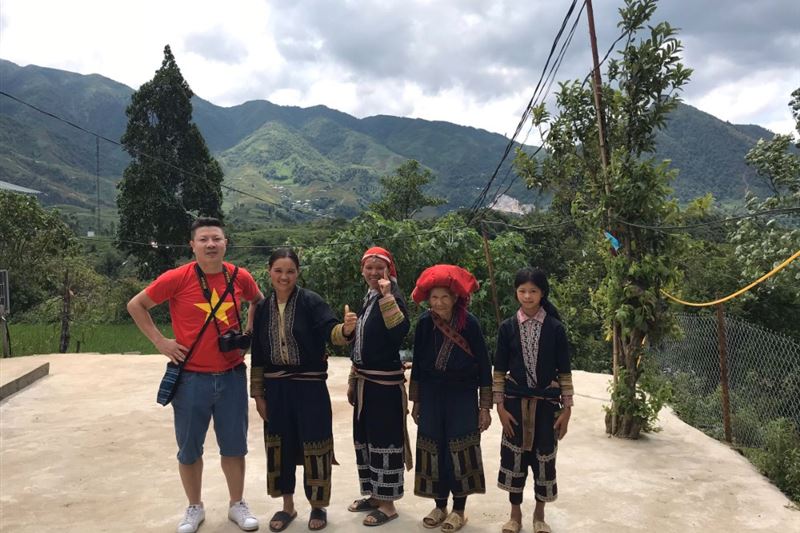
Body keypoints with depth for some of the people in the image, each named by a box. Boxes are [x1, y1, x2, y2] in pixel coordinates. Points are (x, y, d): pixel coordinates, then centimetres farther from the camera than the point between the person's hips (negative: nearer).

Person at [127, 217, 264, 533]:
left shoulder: (240, 277, -3)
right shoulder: (177, 278, -12)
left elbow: (259, 302, 19)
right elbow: (136, 305, 0)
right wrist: (160, 342, -6)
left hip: (232, 376, 2)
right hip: (191, 378, -2)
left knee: (234, 445, 12)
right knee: (189, 449, 12)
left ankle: (237, 505, 31)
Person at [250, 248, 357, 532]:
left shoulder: (311, 301, -9)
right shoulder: (263, 308, 3)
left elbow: (329, 331, -24)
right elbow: (257, 354, 7)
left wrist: (345, 329, -47)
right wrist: (257, 393, 8)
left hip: (310, 385, -4)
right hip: (276, 387, 4)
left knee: (314, 445, 4)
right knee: (280, 445, 13)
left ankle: (318, 506, 25)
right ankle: (287, 505, 32)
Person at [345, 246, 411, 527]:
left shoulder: (393, 298, -11)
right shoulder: (367, 299, 12)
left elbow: (400, 332, -30)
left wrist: (387, 296, -29)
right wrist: (353, 380, 19)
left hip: (386, 382, -8)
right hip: (364, 380, 8)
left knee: (384, 440, -1)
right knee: (364, 438, 15)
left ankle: (388, 504, 11)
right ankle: (374, 494, 30)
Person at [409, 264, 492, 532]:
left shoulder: (469, 323, -13)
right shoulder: (425, 322, -5)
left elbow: (483, 365, -7)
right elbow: (418, 362, 5)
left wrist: (485, 407, -6)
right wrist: (416, 401, 9)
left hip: (462, 395, -3)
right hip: (431, 394, 3)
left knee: (460, 450, 2)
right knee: (434, 449, 8)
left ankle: (458, 510, 18)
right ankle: (440, 506, 24)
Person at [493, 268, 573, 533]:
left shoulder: (555, 327, -5)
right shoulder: (507, 327, -3)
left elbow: (564, 372, -1)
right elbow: (499, 370, 0)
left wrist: (567, 408, -3)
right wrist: (500, 406, -4)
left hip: (546, 402, 0)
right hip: (516, 401, 1)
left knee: (544, 457, 7)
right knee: (514, 456, 5)